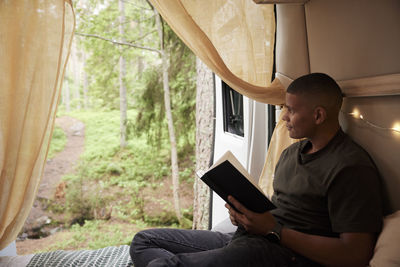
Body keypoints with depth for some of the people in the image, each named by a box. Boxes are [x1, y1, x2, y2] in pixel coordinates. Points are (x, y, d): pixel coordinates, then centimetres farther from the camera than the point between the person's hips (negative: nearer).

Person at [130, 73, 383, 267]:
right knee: (144, 241, 4)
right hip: (244, 238, 10)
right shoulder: (292, 151, 18)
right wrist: (245, 211, 2)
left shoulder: (352, 168, -12)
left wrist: (274, 230, -18)